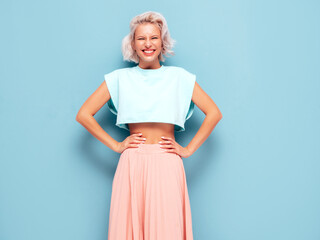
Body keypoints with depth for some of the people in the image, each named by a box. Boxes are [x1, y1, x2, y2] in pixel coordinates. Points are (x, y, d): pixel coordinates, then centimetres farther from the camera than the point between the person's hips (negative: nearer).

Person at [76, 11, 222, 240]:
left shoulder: (179, 76, 7)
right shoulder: (120, 78, 7)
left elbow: (214, 113, 7)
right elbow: (84, 114, 8)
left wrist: (189, 149, 2)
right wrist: (115, 145, 3)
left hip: (167, 165, 0)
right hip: (132, 164, 1)